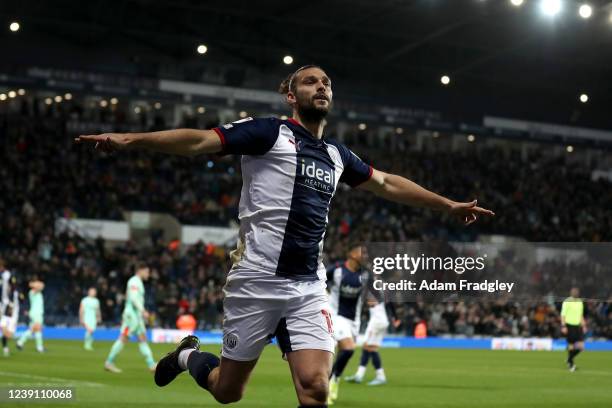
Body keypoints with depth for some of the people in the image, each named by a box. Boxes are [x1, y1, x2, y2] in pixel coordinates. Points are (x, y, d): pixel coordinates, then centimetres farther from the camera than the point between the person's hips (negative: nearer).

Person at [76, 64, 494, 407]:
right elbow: (201, 140, -14)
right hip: (257, 280, -5)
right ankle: (189, 355, 40)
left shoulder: (337, 154, 15)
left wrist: (448, 204, 33)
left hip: (308, 288, 5)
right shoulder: (270, 132, -3)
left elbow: (387, 183, 30)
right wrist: (131, 139, -27)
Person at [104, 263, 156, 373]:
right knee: (123, 338, -7)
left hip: (137, 315, 10)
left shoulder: (138, 282, 20)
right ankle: (109, 362, -2)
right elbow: (134, 298, -22)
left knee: (143, 339, 4)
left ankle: (151, 365, 0)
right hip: (132, 314, -10)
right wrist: (143, 310, -29)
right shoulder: (134, 281, -10)